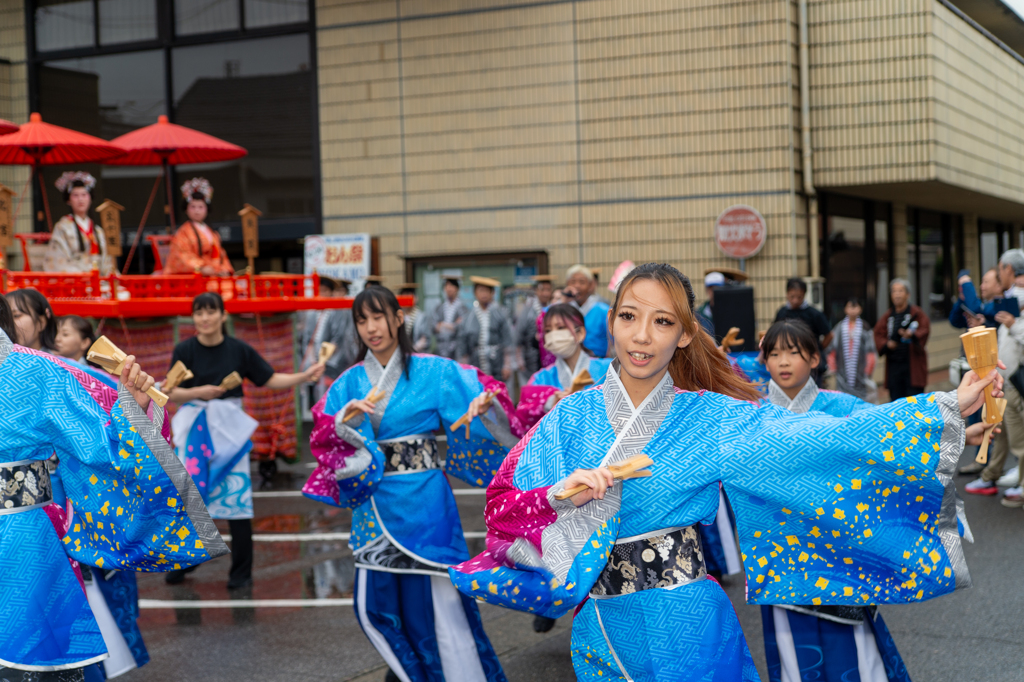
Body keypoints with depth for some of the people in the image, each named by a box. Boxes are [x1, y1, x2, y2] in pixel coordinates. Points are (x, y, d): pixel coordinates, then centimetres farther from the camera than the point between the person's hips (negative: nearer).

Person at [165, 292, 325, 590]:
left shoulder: (239, 350, 0)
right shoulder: (184, 350, -3)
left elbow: (270, 379, 5)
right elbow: (172, 393, -2)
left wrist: (305, 376, -7)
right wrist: (198, 392, -20)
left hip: (229, 429, 0)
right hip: (194, 428, 0)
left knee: (236, 498, -2)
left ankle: (241, 572, 8)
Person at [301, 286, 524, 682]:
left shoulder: (433, 372, -2)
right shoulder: (350, 383, 8)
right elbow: (323, 440, 2)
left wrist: (483, 407, -32)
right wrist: (346, 421, -17)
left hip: (422, 503, -4)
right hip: (374, 502, 4)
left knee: (439, 598, -5)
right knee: (374, 603, 10)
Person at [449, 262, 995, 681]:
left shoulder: (711, 418, -3)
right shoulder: (574, 417, 1)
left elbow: (822, 438, -11)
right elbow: (501, 505, -1)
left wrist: (950, 407, -17)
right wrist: (559, 495, -21)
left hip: (687, 631, -1)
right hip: (601, 629, 2)